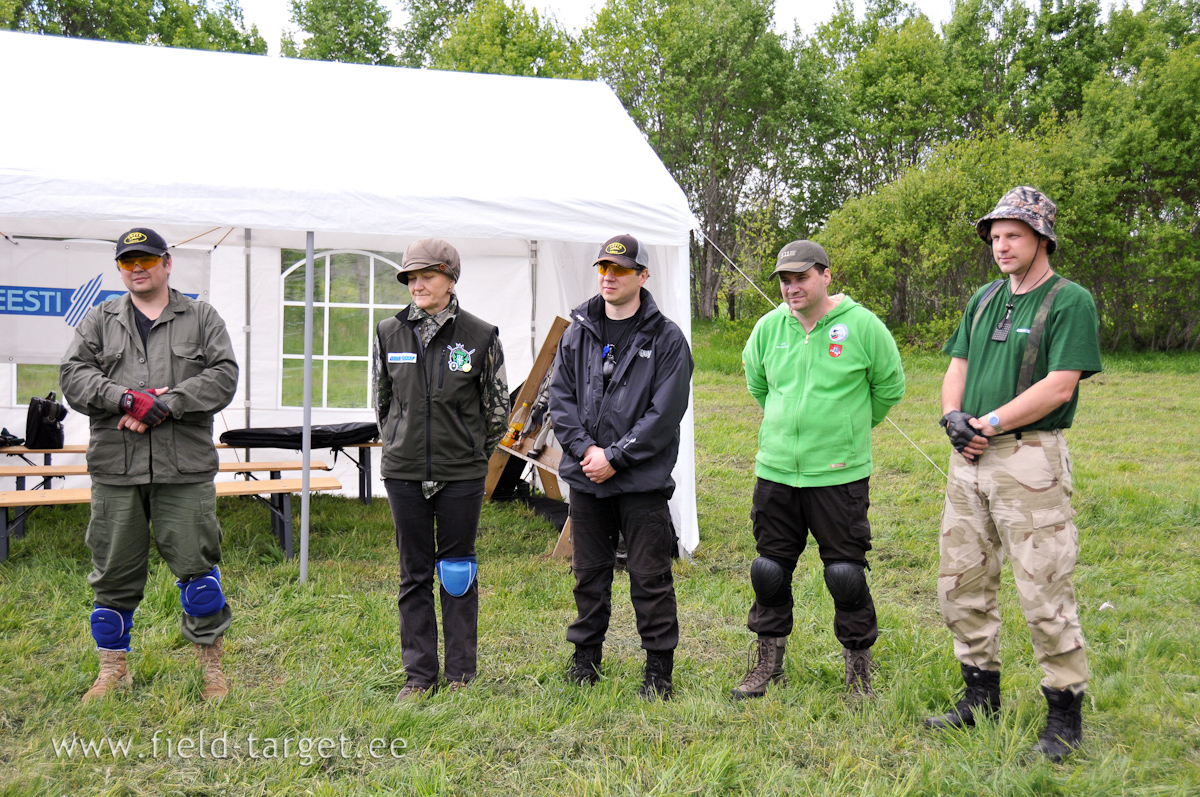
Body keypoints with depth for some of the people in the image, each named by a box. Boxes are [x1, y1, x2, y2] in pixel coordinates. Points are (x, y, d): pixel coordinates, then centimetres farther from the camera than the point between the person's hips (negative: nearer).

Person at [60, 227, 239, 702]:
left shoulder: (202, 319, 9)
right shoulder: (99, 320, 14)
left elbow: (223, 376, -3)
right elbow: (73, 376, 1)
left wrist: (164, 405, -15)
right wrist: (128, 399, -15)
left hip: (185, 468, -2)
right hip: (115, 468, 2)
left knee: (196, 565, 0)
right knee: (114, 572, 9)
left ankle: (211, 665, 17)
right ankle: (113, 668, 24)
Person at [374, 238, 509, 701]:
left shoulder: (480, 336, -4)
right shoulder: (389, 333, 3)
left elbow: (498, 407, 5)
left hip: (462, 475, -2)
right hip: (404, 472, 2)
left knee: (458, 572, 6)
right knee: (414, 574, 8)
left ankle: (461, 675, 17)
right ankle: (419, 675, 18)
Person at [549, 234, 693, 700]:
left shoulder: (666, 339, -5)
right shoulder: (577, 333, 9)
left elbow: (665, 413, -11)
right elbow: (559, 397, 6)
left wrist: (615, 458, -14)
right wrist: (585, 447, -9)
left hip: (642, 481, -4)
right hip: (585, 478, 4)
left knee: (650, 578, 2)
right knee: (589, 574, 14)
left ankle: (659, 670, 15)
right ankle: (585, 658, 29)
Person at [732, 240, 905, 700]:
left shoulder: (862, 326, -7)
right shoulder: (769, 327, 4)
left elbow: (889, 388, 6)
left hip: (840, 475, -4)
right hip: (775, 471, 4)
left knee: (846, 574, 1)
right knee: (770, 570, 10)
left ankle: (858, 674, 18)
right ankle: (768, 667, 26)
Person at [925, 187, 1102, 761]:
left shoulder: (1069, 301, -6)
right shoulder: (984, 299, 16)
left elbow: (1059, 385, -15)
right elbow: (958, 365, 16)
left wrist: (991, 422, -15)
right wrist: (953, 415, -3)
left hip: (1029, 459, -7)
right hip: (969, 458, 7)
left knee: (1044, 592, -4)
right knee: (960, 585, 12)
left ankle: (1065, 713, 10)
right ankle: (981, 696, 27)